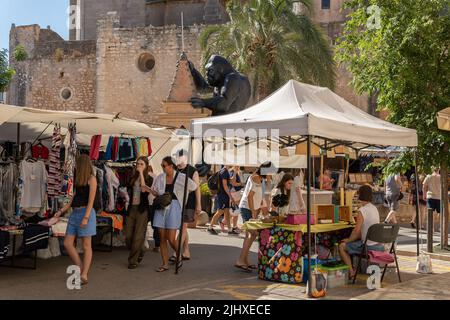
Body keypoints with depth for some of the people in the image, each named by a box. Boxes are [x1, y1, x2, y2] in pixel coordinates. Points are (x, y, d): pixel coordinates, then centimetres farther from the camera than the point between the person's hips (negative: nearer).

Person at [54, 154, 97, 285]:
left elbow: (91, 200, -11)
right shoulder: (79, 180, 20)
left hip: (86, 212, -8)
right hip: (75, 213, 8)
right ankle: (81, 269, 12)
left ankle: (84, 276, -3)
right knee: (67, 243, 3)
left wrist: (86, 217, -18)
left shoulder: (91, 179, -3)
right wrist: (61, 211, 16)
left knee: (86, 245, -4)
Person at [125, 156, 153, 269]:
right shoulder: (133, 178, 12)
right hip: (131, 208, 5)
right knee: (128, 236, 3)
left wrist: (141, 173, -14)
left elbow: (144, 189, -20)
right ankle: (140, 252, 28)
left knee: (138, 236, -4)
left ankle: (133, 260, 6)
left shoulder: (149, 179, -2)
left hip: (142, 209, -5)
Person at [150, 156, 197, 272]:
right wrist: (150, 191, -7)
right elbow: (155, 192, 15)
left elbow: (194, 186, 3)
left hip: (174, 207, -4)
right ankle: (165, 264, 14)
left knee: (171, 239, -7)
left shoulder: (181, 177, -4)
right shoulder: (160, 178, 7)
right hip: (161, 207, 4)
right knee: (162, 238, 4)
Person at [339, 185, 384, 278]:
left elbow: (356, 231, -17)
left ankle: (351, 271, 5)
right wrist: (352, 238, 19)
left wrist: (348, 240, 0)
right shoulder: (374, 208, 8)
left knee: (342, 246, 5)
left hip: (369, 246, -8)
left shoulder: (362, 210, -18)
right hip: (379, 245, 8)